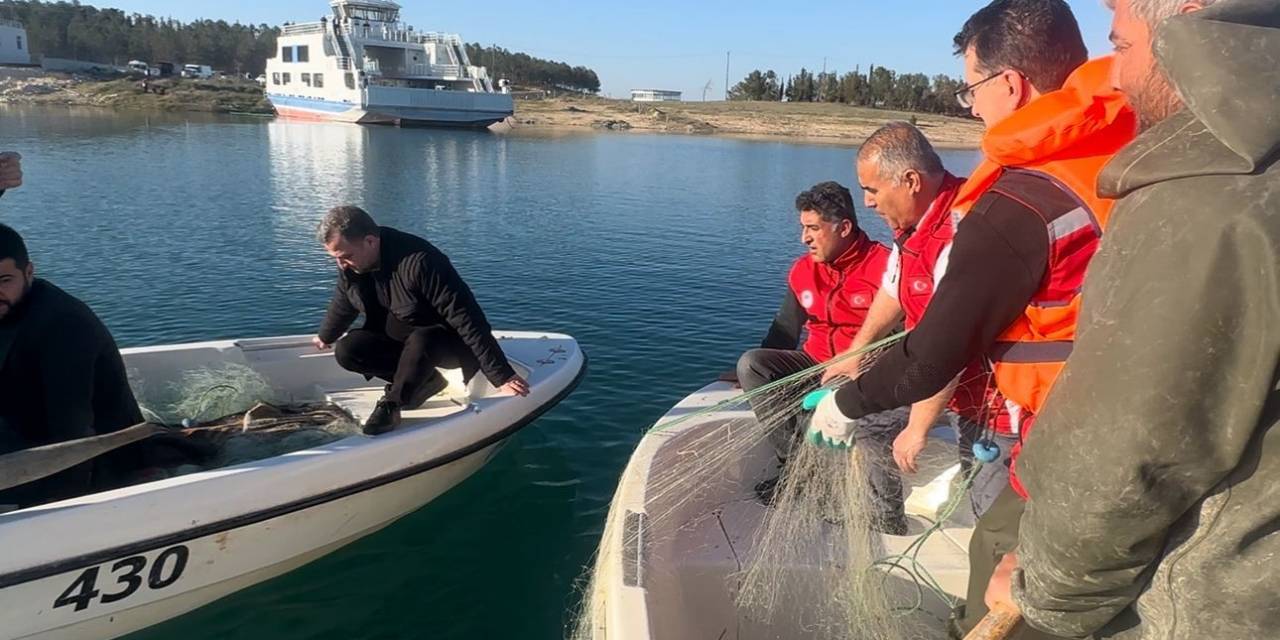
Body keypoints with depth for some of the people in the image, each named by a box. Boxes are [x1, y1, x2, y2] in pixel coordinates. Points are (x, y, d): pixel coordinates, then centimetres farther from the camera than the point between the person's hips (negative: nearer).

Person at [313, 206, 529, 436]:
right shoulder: (350, 265, -9)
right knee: (346, 351, -14)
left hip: (448, 342, -7)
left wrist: (502, 377, -35)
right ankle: (426, 380, -2)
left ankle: (391, 406, -14)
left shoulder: (418, 263, -33)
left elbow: (467, 319, -34)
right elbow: (343, 304, 15)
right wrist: (326, 337, 33)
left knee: (420, 341, -39)